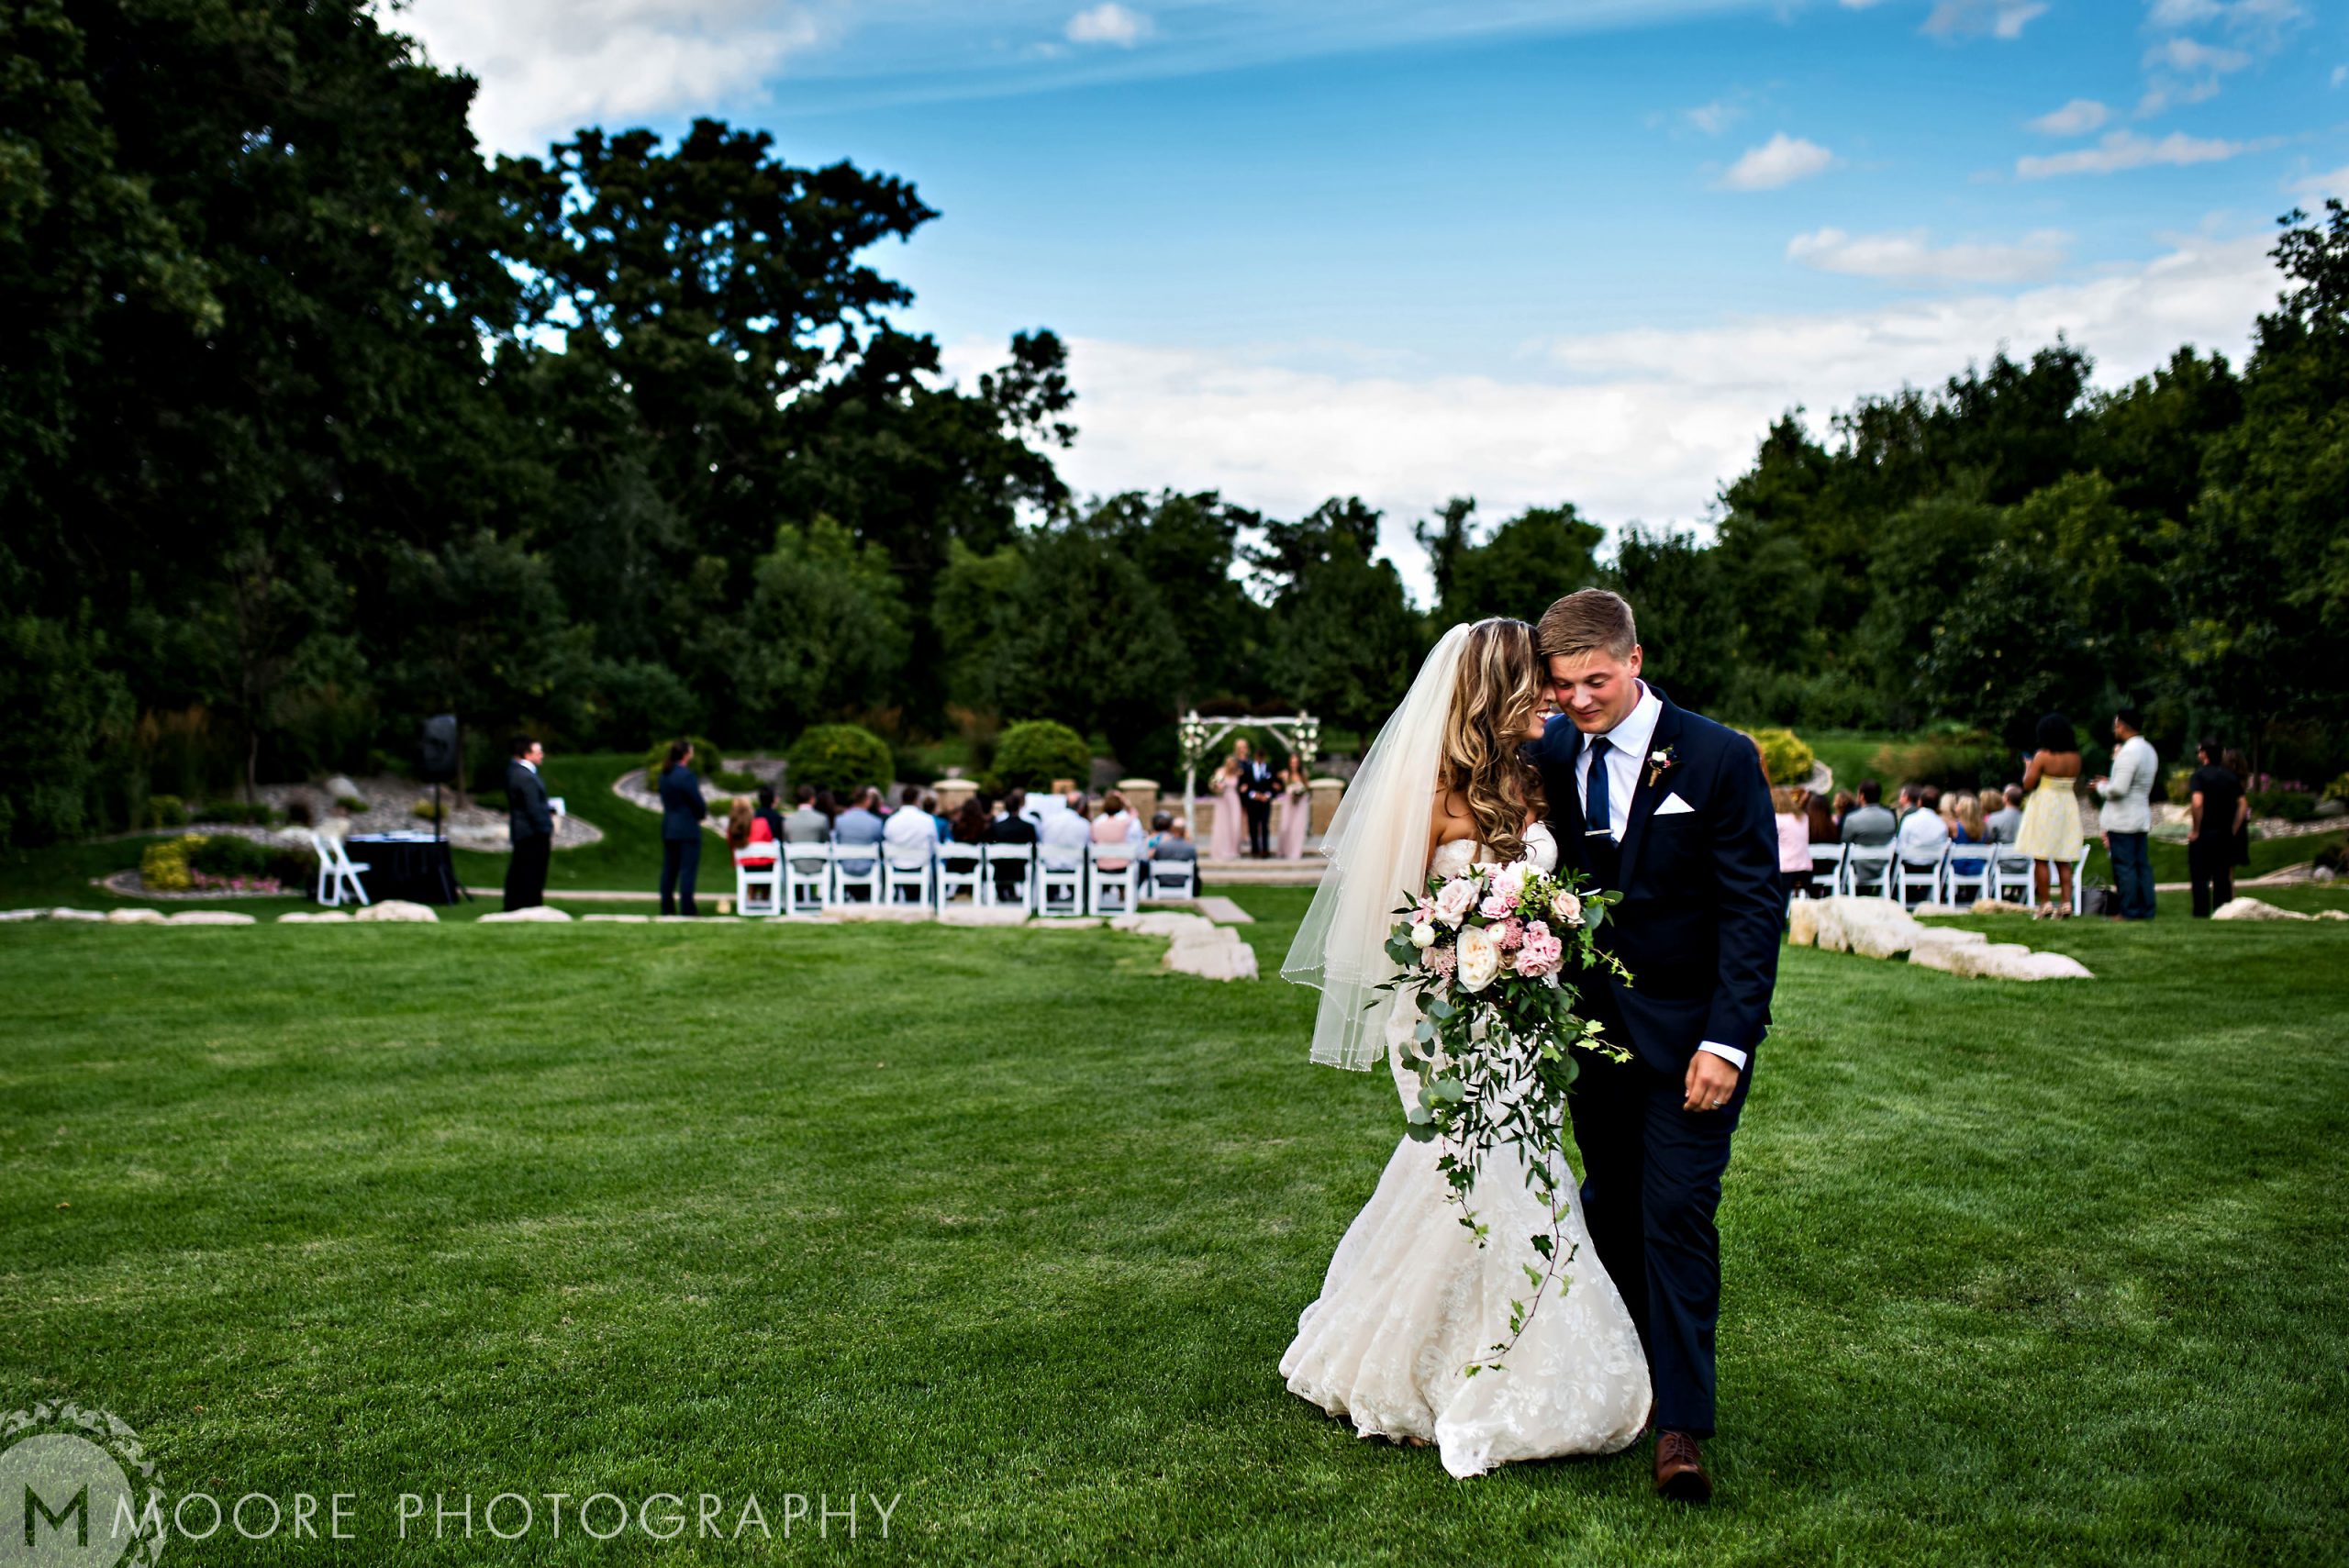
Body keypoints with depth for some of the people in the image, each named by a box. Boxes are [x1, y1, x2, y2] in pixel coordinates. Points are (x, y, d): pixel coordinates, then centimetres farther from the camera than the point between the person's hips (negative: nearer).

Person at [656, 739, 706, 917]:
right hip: (687, 828, -8)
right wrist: (703, 813, 7)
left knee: (669, 869, 12)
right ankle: (687, 909, -4)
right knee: (688, 869, -3)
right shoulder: (687, 775, -18)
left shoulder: (664, 775, 7)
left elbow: (665, 800, 11)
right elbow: (698, 803, -16)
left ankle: (667, 907, 16)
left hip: (668, 827, 8)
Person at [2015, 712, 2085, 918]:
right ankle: (2067, 903, 3)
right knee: (2064, 860, 10)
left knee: (2041, 859, 0)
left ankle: (2045, 903, -2)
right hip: (2068, 806, 5)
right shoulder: (2075, 757, 2)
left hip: (2044, 806, -5)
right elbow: (2076, 782, 12)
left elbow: (2028, 784, -12)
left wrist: (2028, 768, 5)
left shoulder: (2043, 756, -14)